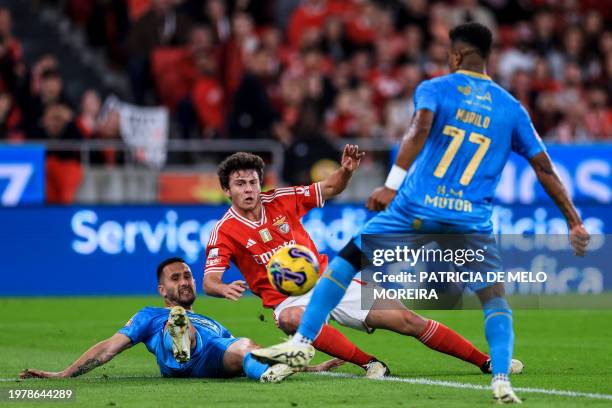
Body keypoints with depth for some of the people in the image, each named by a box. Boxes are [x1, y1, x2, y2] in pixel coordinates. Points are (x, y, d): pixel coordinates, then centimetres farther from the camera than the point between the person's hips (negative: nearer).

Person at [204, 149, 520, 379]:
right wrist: (224, 289, -41)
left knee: (407, 320, -3)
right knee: (292, 319, -43)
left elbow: (331, 188, 12)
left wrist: (346, 171, -10)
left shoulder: (281, 200, 0)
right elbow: (209, 281, -17)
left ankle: (485, 361, 8)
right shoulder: (224, 231, -9)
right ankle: (370, 364, -36)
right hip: (290, 298, -3)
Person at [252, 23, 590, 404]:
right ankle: (501, 379, -11)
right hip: (473, 220, 1)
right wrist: (575, 223, 17)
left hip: (417, 209, -1)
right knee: (495, 298, 12)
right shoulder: (512, 108, 13)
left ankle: (303, 342, 10)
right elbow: (544, 168, 12)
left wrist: (392, 185, -19)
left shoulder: (435, 88, 6)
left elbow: (420, 130, -14)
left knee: (347, 259, 15)